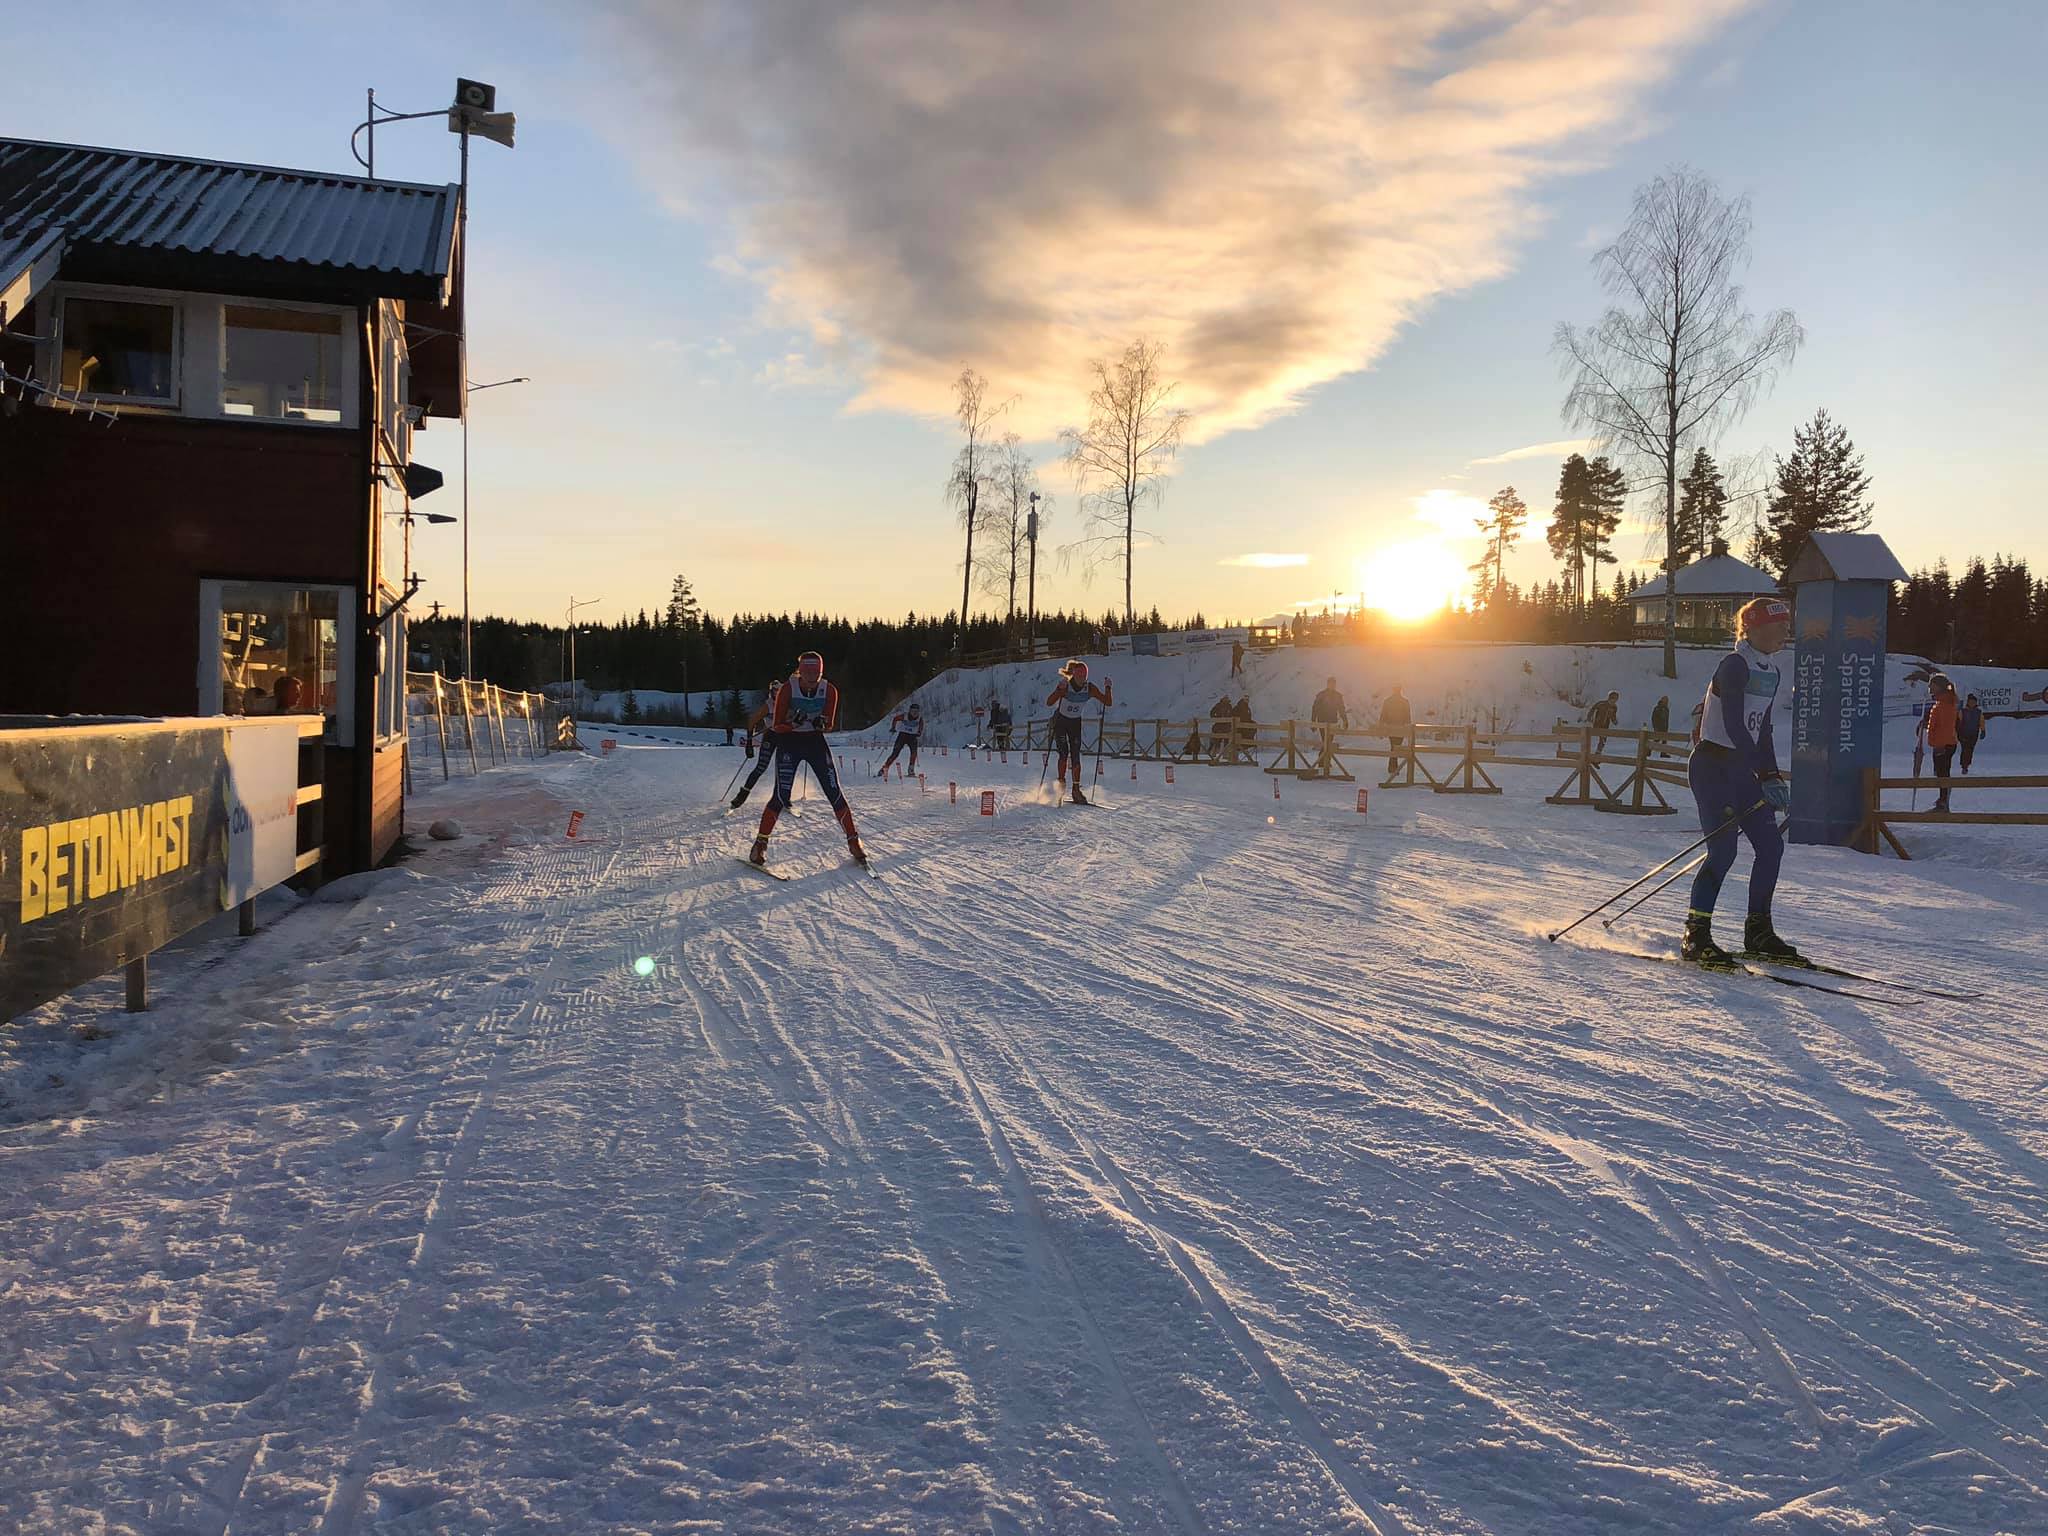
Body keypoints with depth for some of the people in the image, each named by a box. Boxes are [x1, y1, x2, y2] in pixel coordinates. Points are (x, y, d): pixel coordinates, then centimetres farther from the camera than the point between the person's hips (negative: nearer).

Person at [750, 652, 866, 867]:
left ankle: (853, 841, 7)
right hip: (789, 742, -2)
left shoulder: (829, 690, -9)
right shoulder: (787, 689, -16)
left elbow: (831, 724, 1)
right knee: (781, 797, -11)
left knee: (835, 793, -4)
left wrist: (822, 724, -22)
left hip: (816, 742, 2)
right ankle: (760, 844, 2)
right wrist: (793, 722, -33)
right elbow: (777, 726, -12)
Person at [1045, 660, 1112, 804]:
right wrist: (1060, 689, -50)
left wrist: (1107, 688, -29)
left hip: (1075, 723, 3)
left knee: (1076, 757, -4)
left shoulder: (1090, 688, -16)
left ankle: (1076, 790, 0)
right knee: (1064, 753, -15)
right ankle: (1061, 784, 1)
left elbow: (1107, 703, -14)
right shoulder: (1065, 686, -26)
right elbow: (1049, 703, -37)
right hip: (1060, 721, -3)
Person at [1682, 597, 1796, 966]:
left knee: (1771, 845, 3)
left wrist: (1773, 775, 12)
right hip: (1711, 765, -9)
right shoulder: (1735, 665, -15)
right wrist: (1766, 776, -29)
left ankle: (1758, 932, 15)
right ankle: (1695, 936, -6)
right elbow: (1733, 725, -25)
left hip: (1742, 768, 9)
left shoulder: (1772, 670, 13)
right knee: (1724, 849, -14)